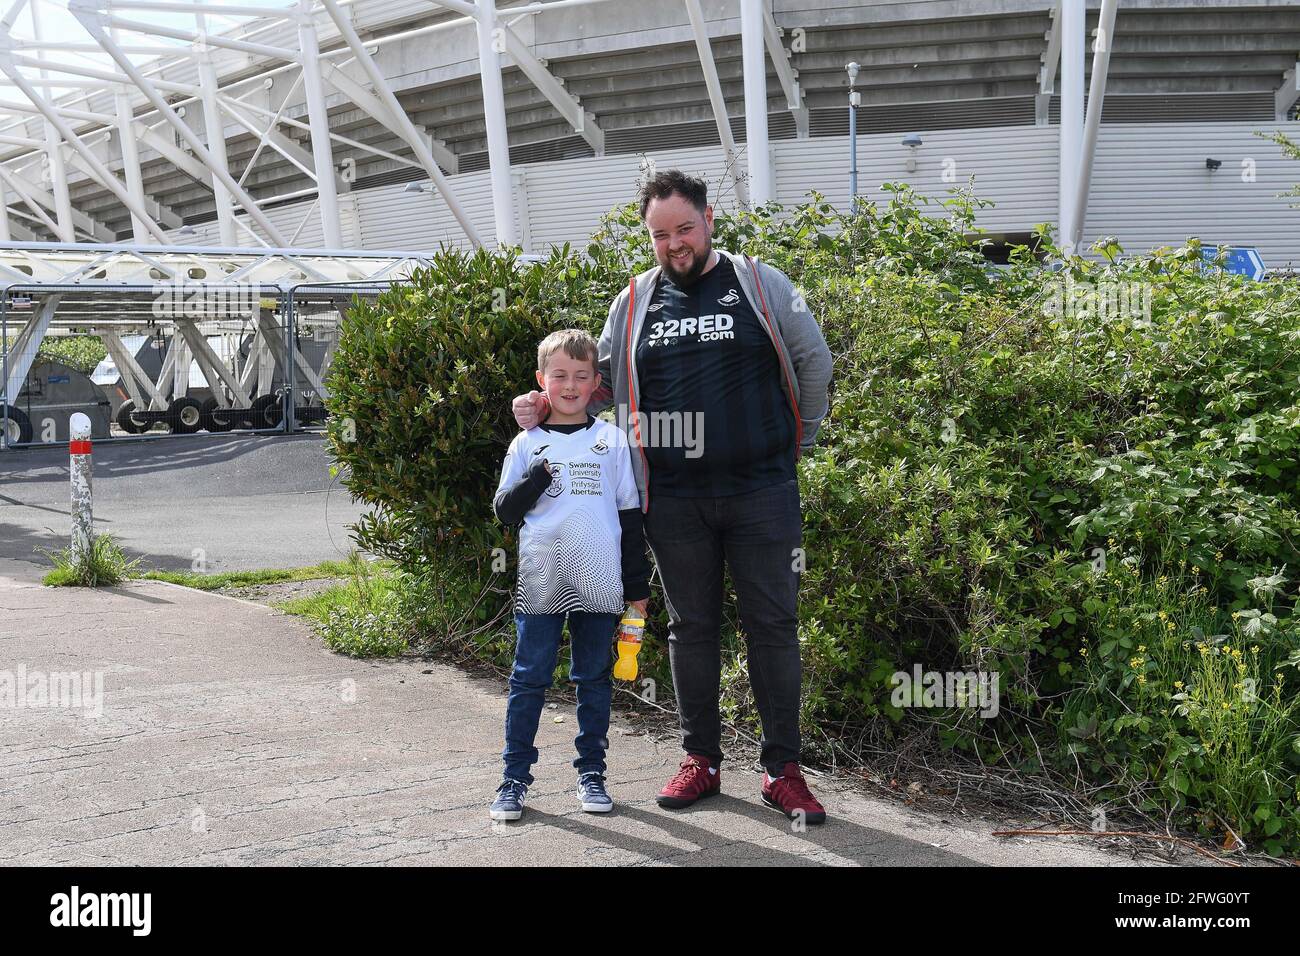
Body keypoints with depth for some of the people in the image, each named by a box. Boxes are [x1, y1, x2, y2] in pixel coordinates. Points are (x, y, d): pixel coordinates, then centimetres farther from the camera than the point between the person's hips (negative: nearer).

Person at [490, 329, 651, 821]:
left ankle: (591, 772, 19)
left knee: (594, 678, 9)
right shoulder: (527, 444, 6)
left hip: (599, 583, 1)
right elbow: (504, 510, 3)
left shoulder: (612, 441, 6)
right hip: (541, 582, 0)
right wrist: (539, 477, -14)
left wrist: (638, 586, 6)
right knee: (529, 679, 1)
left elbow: (630, 516, 8)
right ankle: (515, 777, 8)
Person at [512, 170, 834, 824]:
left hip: (761, 492, -2)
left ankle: (782, 770, 10)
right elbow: (603, 383, 18)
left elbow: (815, 362, 8)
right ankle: (701, 760, 23)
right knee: (691, 628, 10)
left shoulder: (759, 283, 1)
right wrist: (548, 405, 2)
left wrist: (800, 439, 11)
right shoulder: (634, 301, 9)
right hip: (674, 499, 2)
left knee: (773, 625, 1)